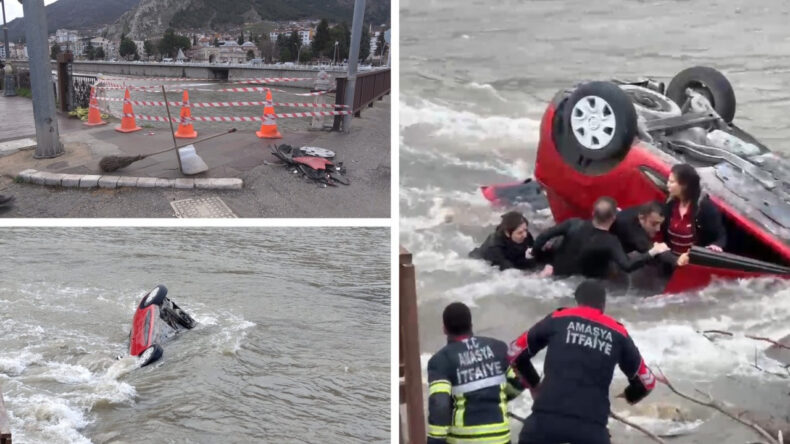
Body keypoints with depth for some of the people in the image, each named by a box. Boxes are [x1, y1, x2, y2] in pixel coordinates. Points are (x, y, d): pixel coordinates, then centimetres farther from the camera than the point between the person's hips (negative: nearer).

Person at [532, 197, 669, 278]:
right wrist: (651, 252, -29)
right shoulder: (610, 242, -29)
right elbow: (627, 266, -36)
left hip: (559, 274, 4)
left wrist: (534, 251, 2)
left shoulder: (575, 224, -20)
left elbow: (545, 235, -15)